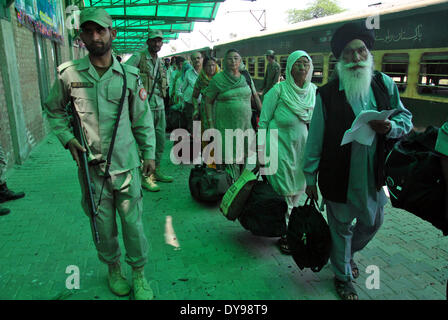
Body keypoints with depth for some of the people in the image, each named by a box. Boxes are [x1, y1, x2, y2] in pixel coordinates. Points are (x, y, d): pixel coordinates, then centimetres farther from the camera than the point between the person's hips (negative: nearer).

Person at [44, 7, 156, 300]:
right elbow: (54, 110, 13)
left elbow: (142, 119, 6)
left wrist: (149, 153, 4)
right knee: (103, 225, 12)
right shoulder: (69, 74, -1)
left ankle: (139, 274, 25)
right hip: (91, 166, 1)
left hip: (126, 163, 0)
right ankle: (114, 269, 36)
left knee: (133, 222, 4)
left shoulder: (129, 76, 0)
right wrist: (67, 138, -2)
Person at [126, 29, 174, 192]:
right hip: (145, 105, -7)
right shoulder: (138, 57, -5)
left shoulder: (160, 61, 16)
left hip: (159, 105, 7)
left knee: (160, 141, 12)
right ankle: (145, 177, 5)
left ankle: (156, 171, 26)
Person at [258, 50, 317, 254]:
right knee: (283, 192, 3)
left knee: (297, 191, 16)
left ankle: (287, 222, 40)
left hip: (302, 150, 5)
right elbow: (263, 121, -8)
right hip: (281, 148, -5)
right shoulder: (279, 90, -12)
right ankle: (284, 235, 20)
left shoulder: (314, 91, 2)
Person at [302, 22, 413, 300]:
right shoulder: (327, 94, -9)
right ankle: (343, 277, 38)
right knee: (341, 229, 13)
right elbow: (315, 139, -7)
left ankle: (348, 253, 53)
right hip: (339, 177, -4)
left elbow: (406, 119, 7)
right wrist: (310, 177, -4)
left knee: (374, 222, 22)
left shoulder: (385, 84, 1)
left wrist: (390, 126, -18)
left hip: (373, 175, 4)